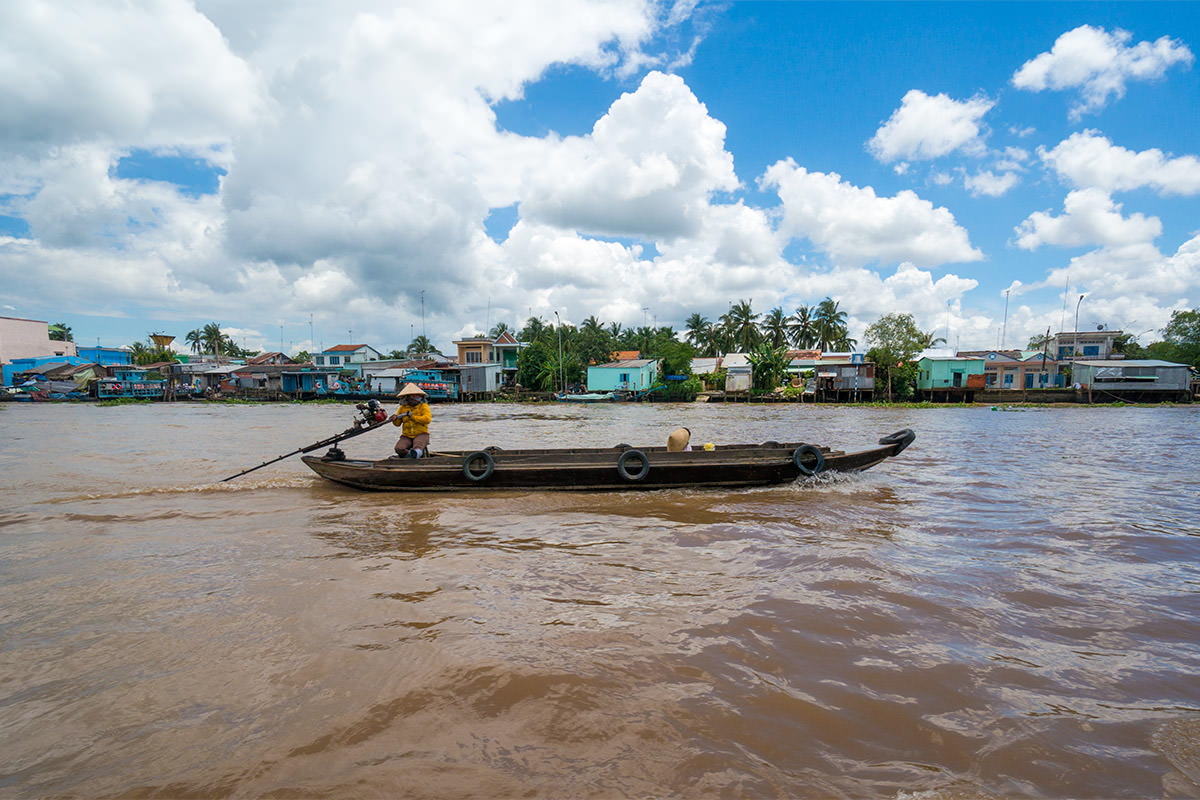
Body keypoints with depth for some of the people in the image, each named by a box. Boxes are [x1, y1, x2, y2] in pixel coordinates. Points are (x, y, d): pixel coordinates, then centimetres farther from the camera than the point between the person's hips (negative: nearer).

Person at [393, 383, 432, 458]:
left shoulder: (423, 406, 2)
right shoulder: (402, 408, 11)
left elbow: (427, 419, -14)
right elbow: (398, 423, 14)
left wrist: (413, 416, -16)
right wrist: (395, 419, -10)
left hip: (421, 434, -3)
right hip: (406, 436, 4)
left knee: (417, 446, -36)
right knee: (399, 448, -24)